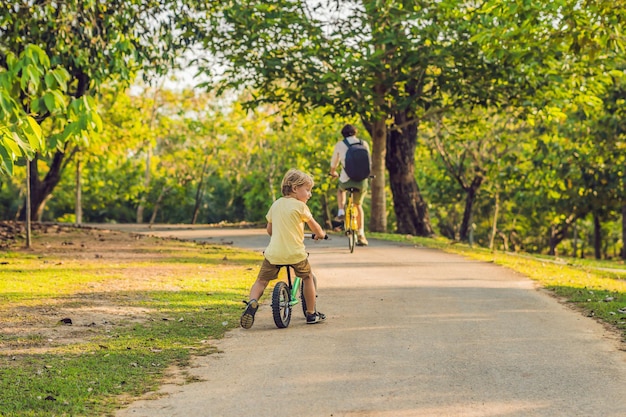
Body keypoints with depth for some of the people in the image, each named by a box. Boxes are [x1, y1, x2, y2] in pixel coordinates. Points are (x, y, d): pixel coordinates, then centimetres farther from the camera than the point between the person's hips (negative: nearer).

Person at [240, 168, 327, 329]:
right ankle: (311, 314, 23)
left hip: (273, 253, 4)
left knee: (261, 280, 11)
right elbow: (314, 226, 7)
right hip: (295, 253, -4)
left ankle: (252, 302, -18)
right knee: (308, 278, 18)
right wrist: (320, 234, 29)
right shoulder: (300, 206, -4)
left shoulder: (276, 204, 13)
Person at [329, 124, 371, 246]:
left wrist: (333, 173, 37)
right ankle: (361, 234, 15)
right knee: (358, 205, 22)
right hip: (362, 181, 2)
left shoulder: (340, 145, 4)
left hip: (346, 180, -1)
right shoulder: (364, 143, 8)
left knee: (340, 189, 36)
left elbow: (334, 163, 15)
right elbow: (368, 162, 20)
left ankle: (341, 212, 17)